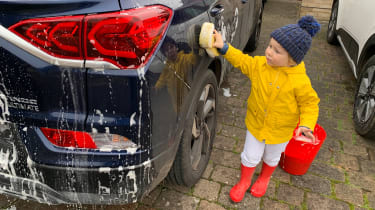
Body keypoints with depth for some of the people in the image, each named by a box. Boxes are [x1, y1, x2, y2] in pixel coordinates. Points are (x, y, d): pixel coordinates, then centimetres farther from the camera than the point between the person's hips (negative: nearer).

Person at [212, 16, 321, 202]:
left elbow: (310, 104, -15)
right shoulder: (259, 64, -17)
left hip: (280, 131, -1)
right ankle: (244, 181, 45)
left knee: (271, 158, 26)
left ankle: (264, 179, 56)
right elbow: (241, 61, -2)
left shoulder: (300, 81, -26)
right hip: (256, 124, 2)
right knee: (250, 156, 16)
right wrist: (224, 47, -14)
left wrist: (306, 125, -28)